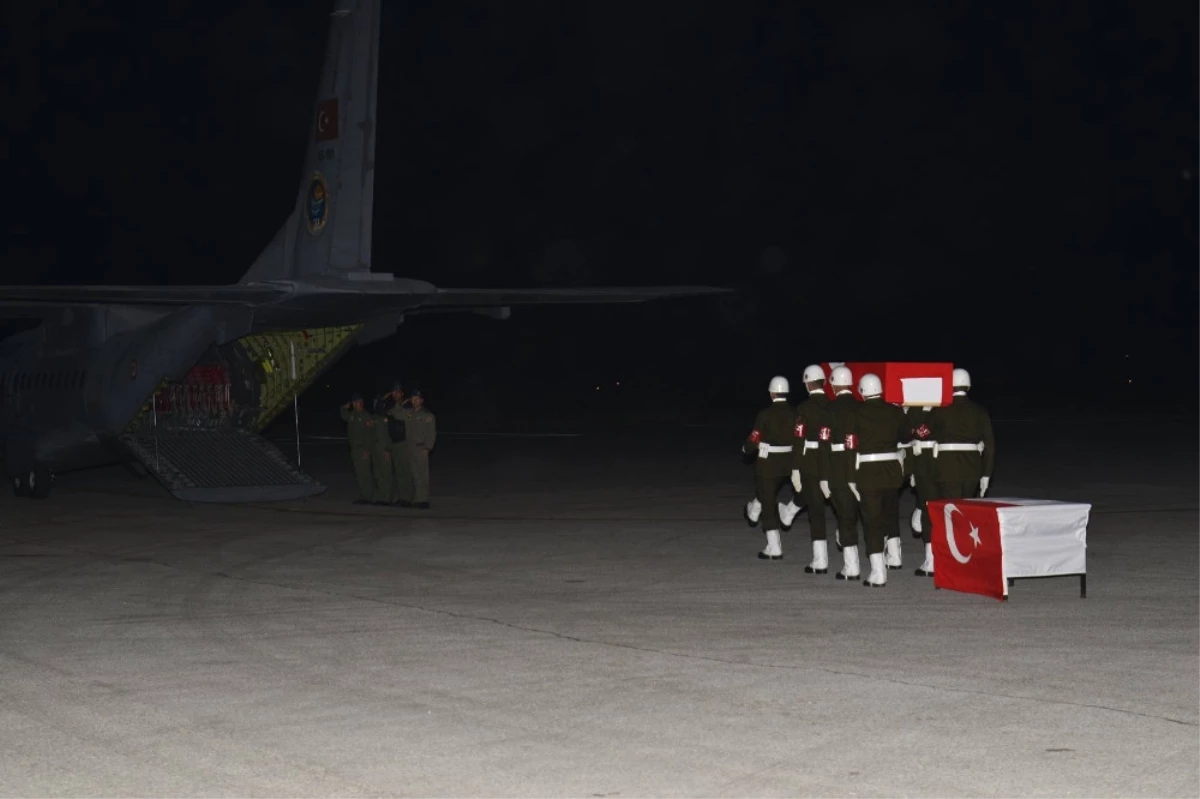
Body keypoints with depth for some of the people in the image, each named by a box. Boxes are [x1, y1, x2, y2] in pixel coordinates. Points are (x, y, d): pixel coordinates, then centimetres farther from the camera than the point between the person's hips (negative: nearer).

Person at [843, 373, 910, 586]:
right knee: (890, 511, 27)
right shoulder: (896, 411, 1)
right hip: (893, 470, 4)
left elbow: (851, 448, -10)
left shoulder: (856, 413, -9)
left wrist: (851, 478, -6)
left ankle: (878, 573, -4)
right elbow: (905, 440, 10)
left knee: (872, 519, 0)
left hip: (867, 472, -4)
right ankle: (894, 555, 36)